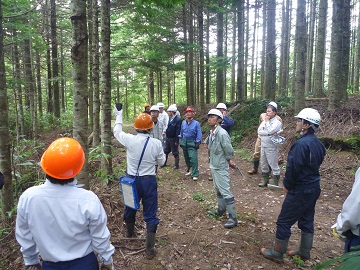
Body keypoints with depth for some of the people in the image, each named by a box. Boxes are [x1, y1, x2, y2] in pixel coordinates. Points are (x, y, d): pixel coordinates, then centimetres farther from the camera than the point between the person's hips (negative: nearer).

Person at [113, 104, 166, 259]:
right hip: (149, 181, -2)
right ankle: (150, 249, 14)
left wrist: (119, 115, 20)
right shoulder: (156, 143, -16)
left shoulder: (130, 140, -14)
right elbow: (161, 162, -1)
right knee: (150, 214, 8)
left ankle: (129, 232, 54)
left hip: (132, 180, 2)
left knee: (130, 207, 27)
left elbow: (117, 131, 7)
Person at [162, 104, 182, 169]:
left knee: (175, 153, 6)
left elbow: (178, 131, -20)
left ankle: (176, 165, 20)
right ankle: (164, 163, 32)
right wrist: (165, 138, 12)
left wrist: (177, 141, -20)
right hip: (167, 138, 8)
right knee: (165, 151, 18)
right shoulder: (170, 118, 5)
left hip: (173, 139, -8)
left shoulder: (178, 120, -19)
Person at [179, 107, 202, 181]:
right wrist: (181, 141, 14)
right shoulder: (183, 123, 4)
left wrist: (198, 143, -12)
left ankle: (195, 174, -7)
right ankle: (189, 169, 35)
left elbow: (199, 134, -8)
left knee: (193, 158, -13)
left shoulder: (196, 123, -9)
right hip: (184, 143, 5)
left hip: (192, 143, -5)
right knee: (186, 158, 15)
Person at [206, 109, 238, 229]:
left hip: (221, 167, -9)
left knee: (225, 192, -4)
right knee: (218, 189, 22)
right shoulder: (211, 132, 4)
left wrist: (228, 161, -2)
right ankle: (221, 210, 40)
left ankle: (233, 217, 6)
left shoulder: (222, 133, -23)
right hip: (213, 165, 9)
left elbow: (229, 151, -20)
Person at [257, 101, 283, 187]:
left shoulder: (277, 122, -9)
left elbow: (270, 131, -23)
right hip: (263, 146, 7)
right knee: (263, 164, 15)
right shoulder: (265, 121, 9)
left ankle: (275, 183, 12)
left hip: (271, 147, -7)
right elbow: (259, 132, -2)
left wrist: (267, 122, -11)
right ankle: (265, 181, 30)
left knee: (273, 165, 1)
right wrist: (269, 133, -16)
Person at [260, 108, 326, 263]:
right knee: (307, 221, 19)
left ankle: (277, 253, 17)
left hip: (300, 191, -9)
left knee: (284, 221, 4)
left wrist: (287, 185, -8)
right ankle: (304, 253, 33)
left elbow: (293, 168, -23)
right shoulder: (318, 143, 6)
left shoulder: (301, 144, -24)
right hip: (314, 188, 9)